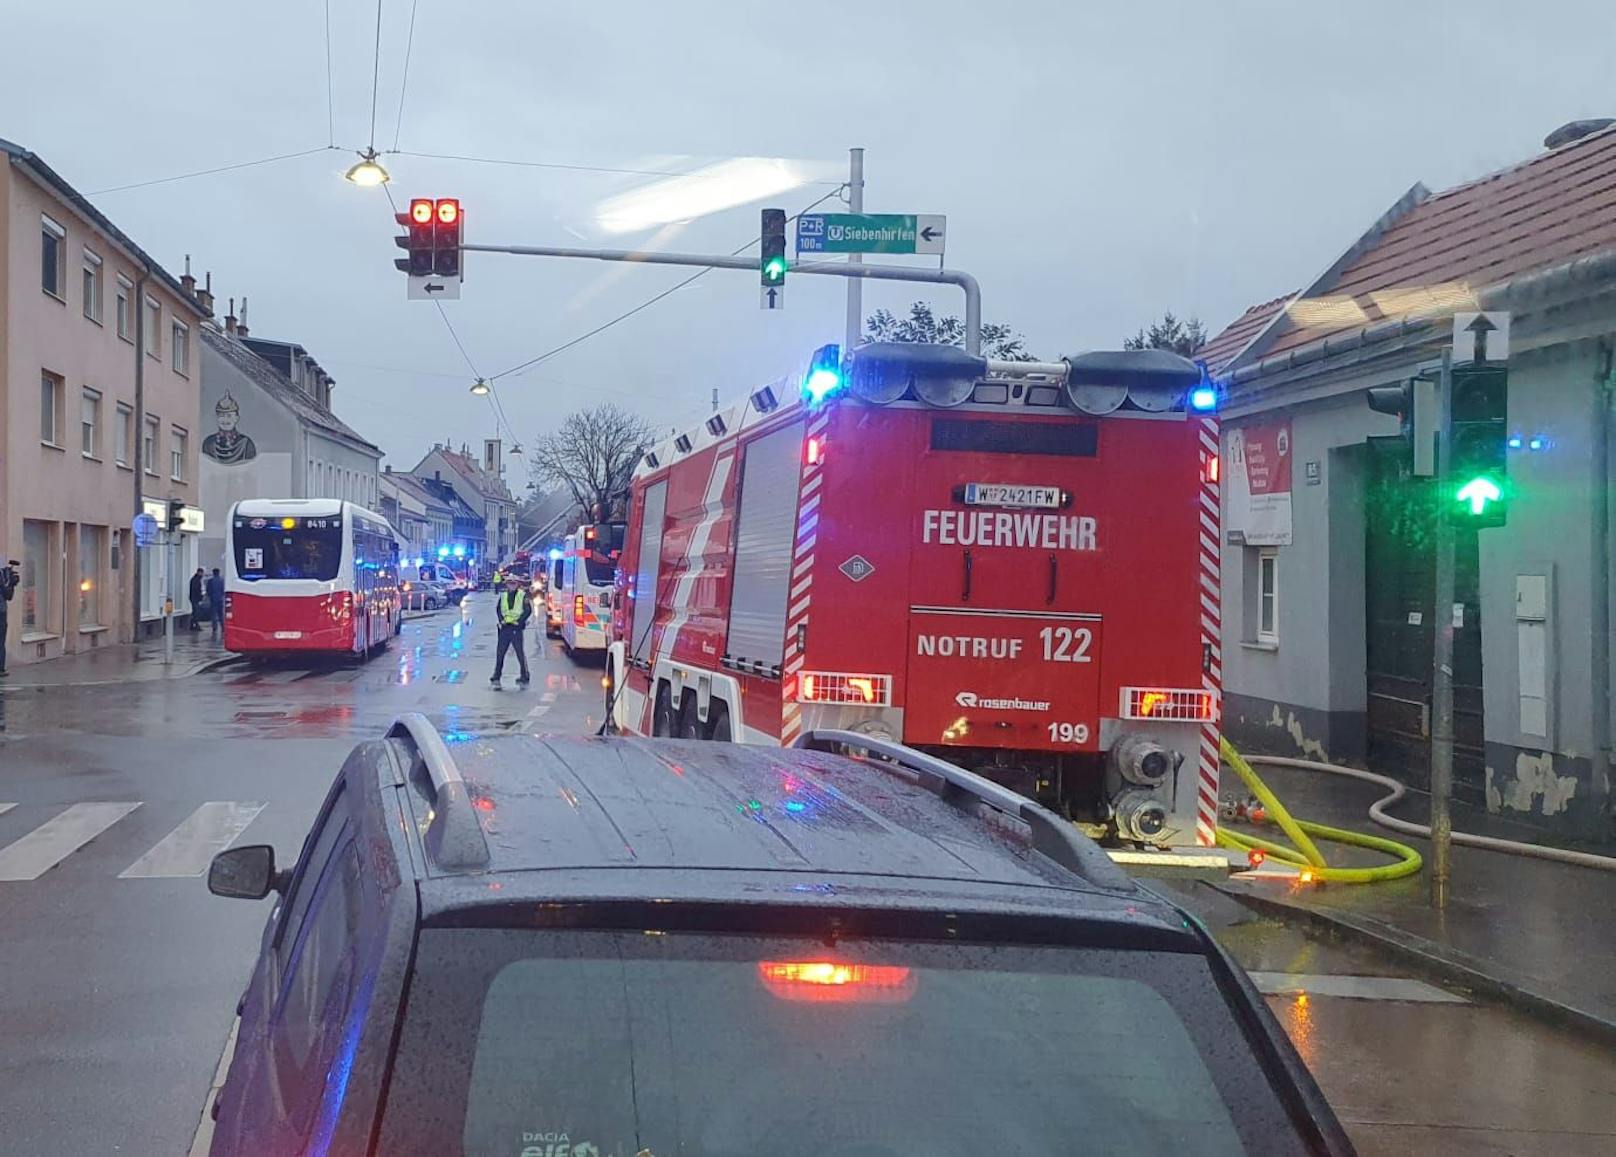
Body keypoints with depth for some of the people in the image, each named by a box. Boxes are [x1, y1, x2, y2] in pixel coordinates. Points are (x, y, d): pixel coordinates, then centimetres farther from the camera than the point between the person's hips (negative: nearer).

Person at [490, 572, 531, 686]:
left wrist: (519, 621, -12)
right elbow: (498, 609, 15)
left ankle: (524, 678, 5)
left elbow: (528, 611, -2)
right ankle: (496, 677, 12)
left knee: (520, 653, -3)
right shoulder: (503, 595, 12)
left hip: (516, 628, -4)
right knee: (500, 653, 5)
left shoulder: (523, 595, 0)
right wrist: (501, 619, -3)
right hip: (504, 627, 4)